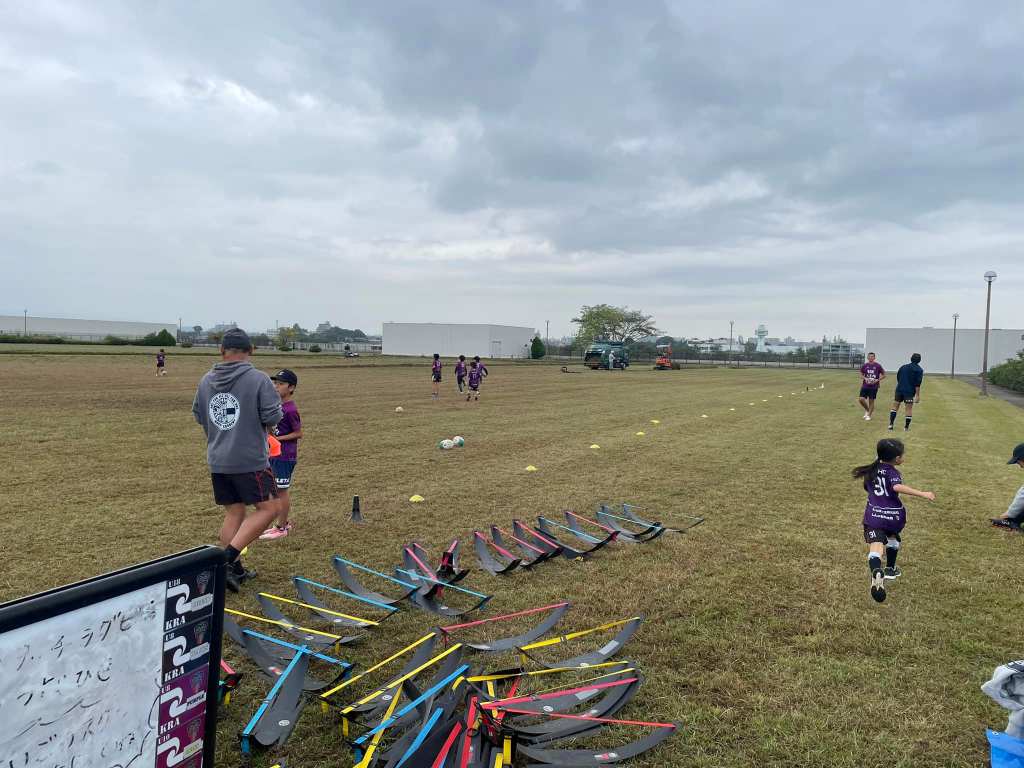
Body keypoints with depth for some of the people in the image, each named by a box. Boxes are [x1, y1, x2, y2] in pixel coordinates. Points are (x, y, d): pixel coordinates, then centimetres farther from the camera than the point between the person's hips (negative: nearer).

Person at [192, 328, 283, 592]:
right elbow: (273, 416, -15)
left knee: (233, 513, 14)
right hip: (250, 460, -6)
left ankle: (234, 570, 18)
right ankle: (228, 557, -8)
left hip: (217, 459, 6)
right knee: (267, 508, 3)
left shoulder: (206, 381, 5)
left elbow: (198, 415, 15)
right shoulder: (258, 379, -13)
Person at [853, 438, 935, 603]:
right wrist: (923, 494, -28)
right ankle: (890, 569, 47)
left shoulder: (871, 470, 11)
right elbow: (898, 487, -26)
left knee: (876, 548, -15)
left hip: (874, 515, 1)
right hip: (893, 515, -1)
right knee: (892, 537, 32)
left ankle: (877, 573, -45)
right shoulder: (893, 473, -5)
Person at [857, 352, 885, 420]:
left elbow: (883, 375, 5)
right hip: (865, 386, 2)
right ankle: (867, 410, 18)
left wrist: (877, 380, -11)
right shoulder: (864, 366, 3)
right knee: (861, 399, -9)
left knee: (871, 401, 3)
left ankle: (869, 415, 17)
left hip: (874, 387, -2)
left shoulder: (878, 366, -3)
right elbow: (861, 375, 12)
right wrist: (865, 378, -8)